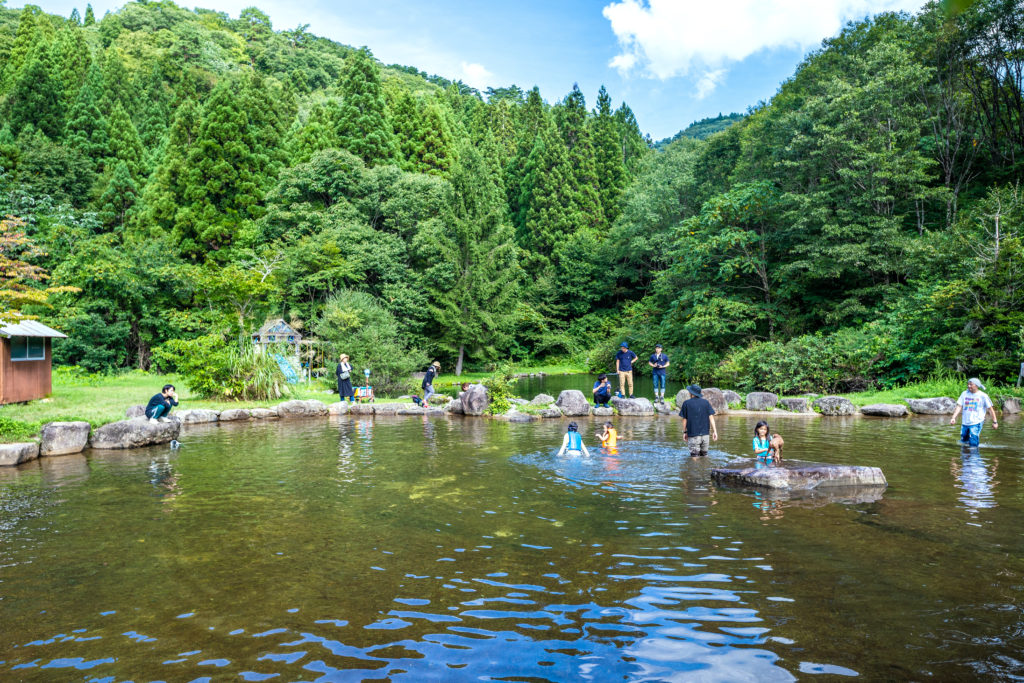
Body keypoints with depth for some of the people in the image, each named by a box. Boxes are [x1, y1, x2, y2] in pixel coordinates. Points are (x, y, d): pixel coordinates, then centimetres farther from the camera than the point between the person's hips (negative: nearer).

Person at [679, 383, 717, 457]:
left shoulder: (686, 403, -3)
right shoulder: (705, 402, 4)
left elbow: (684, 419, -1)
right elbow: (711, 417, -1)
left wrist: (684, 432, 9)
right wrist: (714, 431, -1)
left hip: (693, 435, -3)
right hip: (705, 434, 3)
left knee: (694, 456, 2)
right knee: (704, 455, 15)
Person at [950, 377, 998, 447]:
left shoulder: (983, 396, -5)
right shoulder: (964, 394, 4)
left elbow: (990, 408, 0)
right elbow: (959, 406, 2)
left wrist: (995, 422, 0)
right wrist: (953, 418, -9)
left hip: (976, 423, -4)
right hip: (965, 423, 4)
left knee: (973, 444, -12)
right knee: (963, 442, 14)